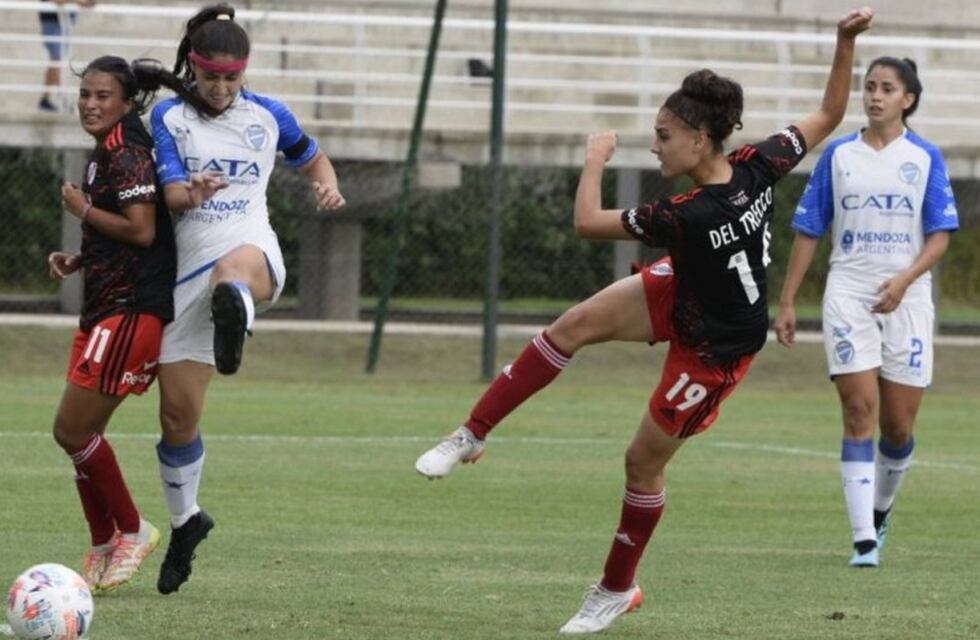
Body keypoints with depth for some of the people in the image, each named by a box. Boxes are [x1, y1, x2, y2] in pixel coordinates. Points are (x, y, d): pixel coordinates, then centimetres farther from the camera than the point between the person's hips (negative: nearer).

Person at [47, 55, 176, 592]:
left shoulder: (127, 154, -13)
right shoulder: (107, 154, 18)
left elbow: (141, 230, -23)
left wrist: (83, 209, -10)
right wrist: (77, 260, 11)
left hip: (131, 309, -10)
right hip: (105, 307, 10)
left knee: (73, 430, -9)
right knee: (79, 433, 11)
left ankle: (133, 532, 5)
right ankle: (103, 548, 20)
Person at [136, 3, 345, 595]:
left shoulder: (268, 116, 10)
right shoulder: (169, 118, 6)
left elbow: (314, 158, 28)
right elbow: (171, 193, -7)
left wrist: (327, 187, 4)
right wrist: (192, 191, -32)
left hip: (255, 252, -2)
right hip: (190, 270, 2)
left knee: (233, 268, -44)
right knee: (177, 413, 3)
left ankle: (235, 314, -82)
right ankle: (185, 521, 27)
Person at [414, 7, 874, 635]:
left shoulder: (691, 217, -39)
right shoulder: (758, 167, -20)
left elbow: (588, 222, -29)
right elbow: (829, 116, -8)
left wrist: (596, 159, -13)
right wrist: (847, 43, -14)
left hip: (713, 348, -8)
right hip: (682, 295, 8)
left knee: (645, 460, 6)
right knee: (574, 326, -4)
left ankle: (617, 589, 26)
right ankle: (472, 435, 5)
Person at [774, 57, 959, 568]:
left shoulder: (925, 158, 3)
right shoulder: (838, 155, 6)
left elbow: (940, 236, -1)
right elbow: (808, 231, 9)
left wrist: (904, 280, -18)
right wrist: (787, 303, 5)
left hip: (906, 299, 0)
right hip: (848, 294, 0)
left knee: (898, 426, 3)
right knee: (859, 411, -12)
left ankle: (881, 509, 31)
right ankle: (864, 538, -15)